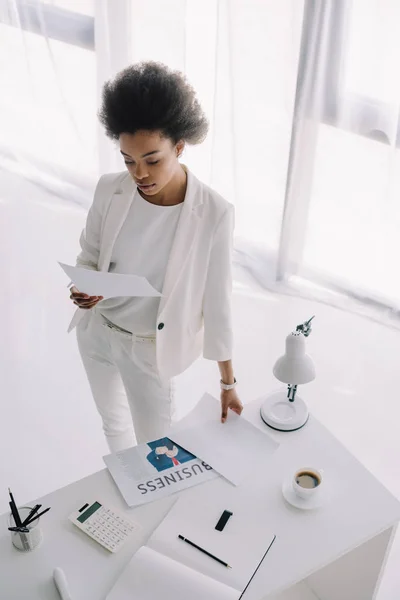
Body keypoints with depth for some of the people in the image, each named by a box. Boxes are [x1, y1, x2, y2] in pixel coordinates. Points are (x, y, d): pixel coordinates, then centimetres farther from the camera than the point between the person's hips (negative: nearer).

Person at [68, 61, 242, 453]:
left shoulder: (213, 214, -25)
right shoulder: (110, 191, -15)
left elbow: (217, 298, -16)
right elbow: (89, 255, 1)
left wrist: (227, 381, -10)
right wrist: (83, 288, -22)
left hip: (149, 348, -4)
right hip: (95, 330, 4)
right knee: (112, 422, 29)